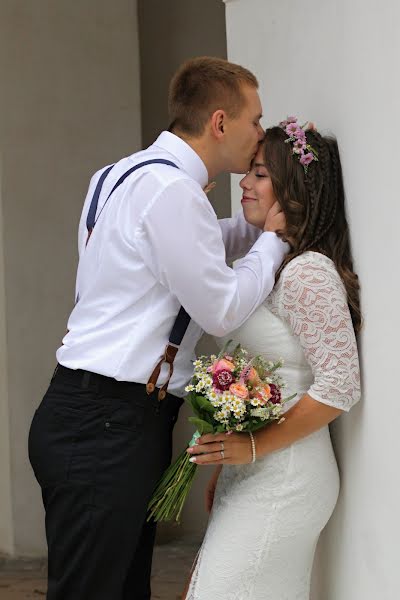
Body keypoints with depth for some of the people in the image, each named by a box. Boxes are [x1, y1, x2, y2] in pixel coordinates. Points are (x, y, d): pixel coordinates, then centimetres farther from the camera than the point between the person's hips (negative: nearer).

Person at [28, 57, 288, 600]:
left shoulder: (122, 175, 14)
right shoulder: (171, 189, -16)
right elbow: (222, 310, -11)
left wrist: (260, 224, 19)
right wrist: (273, 238, 2)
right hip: (108, 429, -10)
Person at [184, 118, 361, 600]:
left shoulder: (310, 272, -16)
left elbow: (339, 388, -20)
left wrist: (253, 445, -19)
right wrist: (227, 462, 17)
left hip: (283, 476, -9)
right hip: (251, 472, 9)